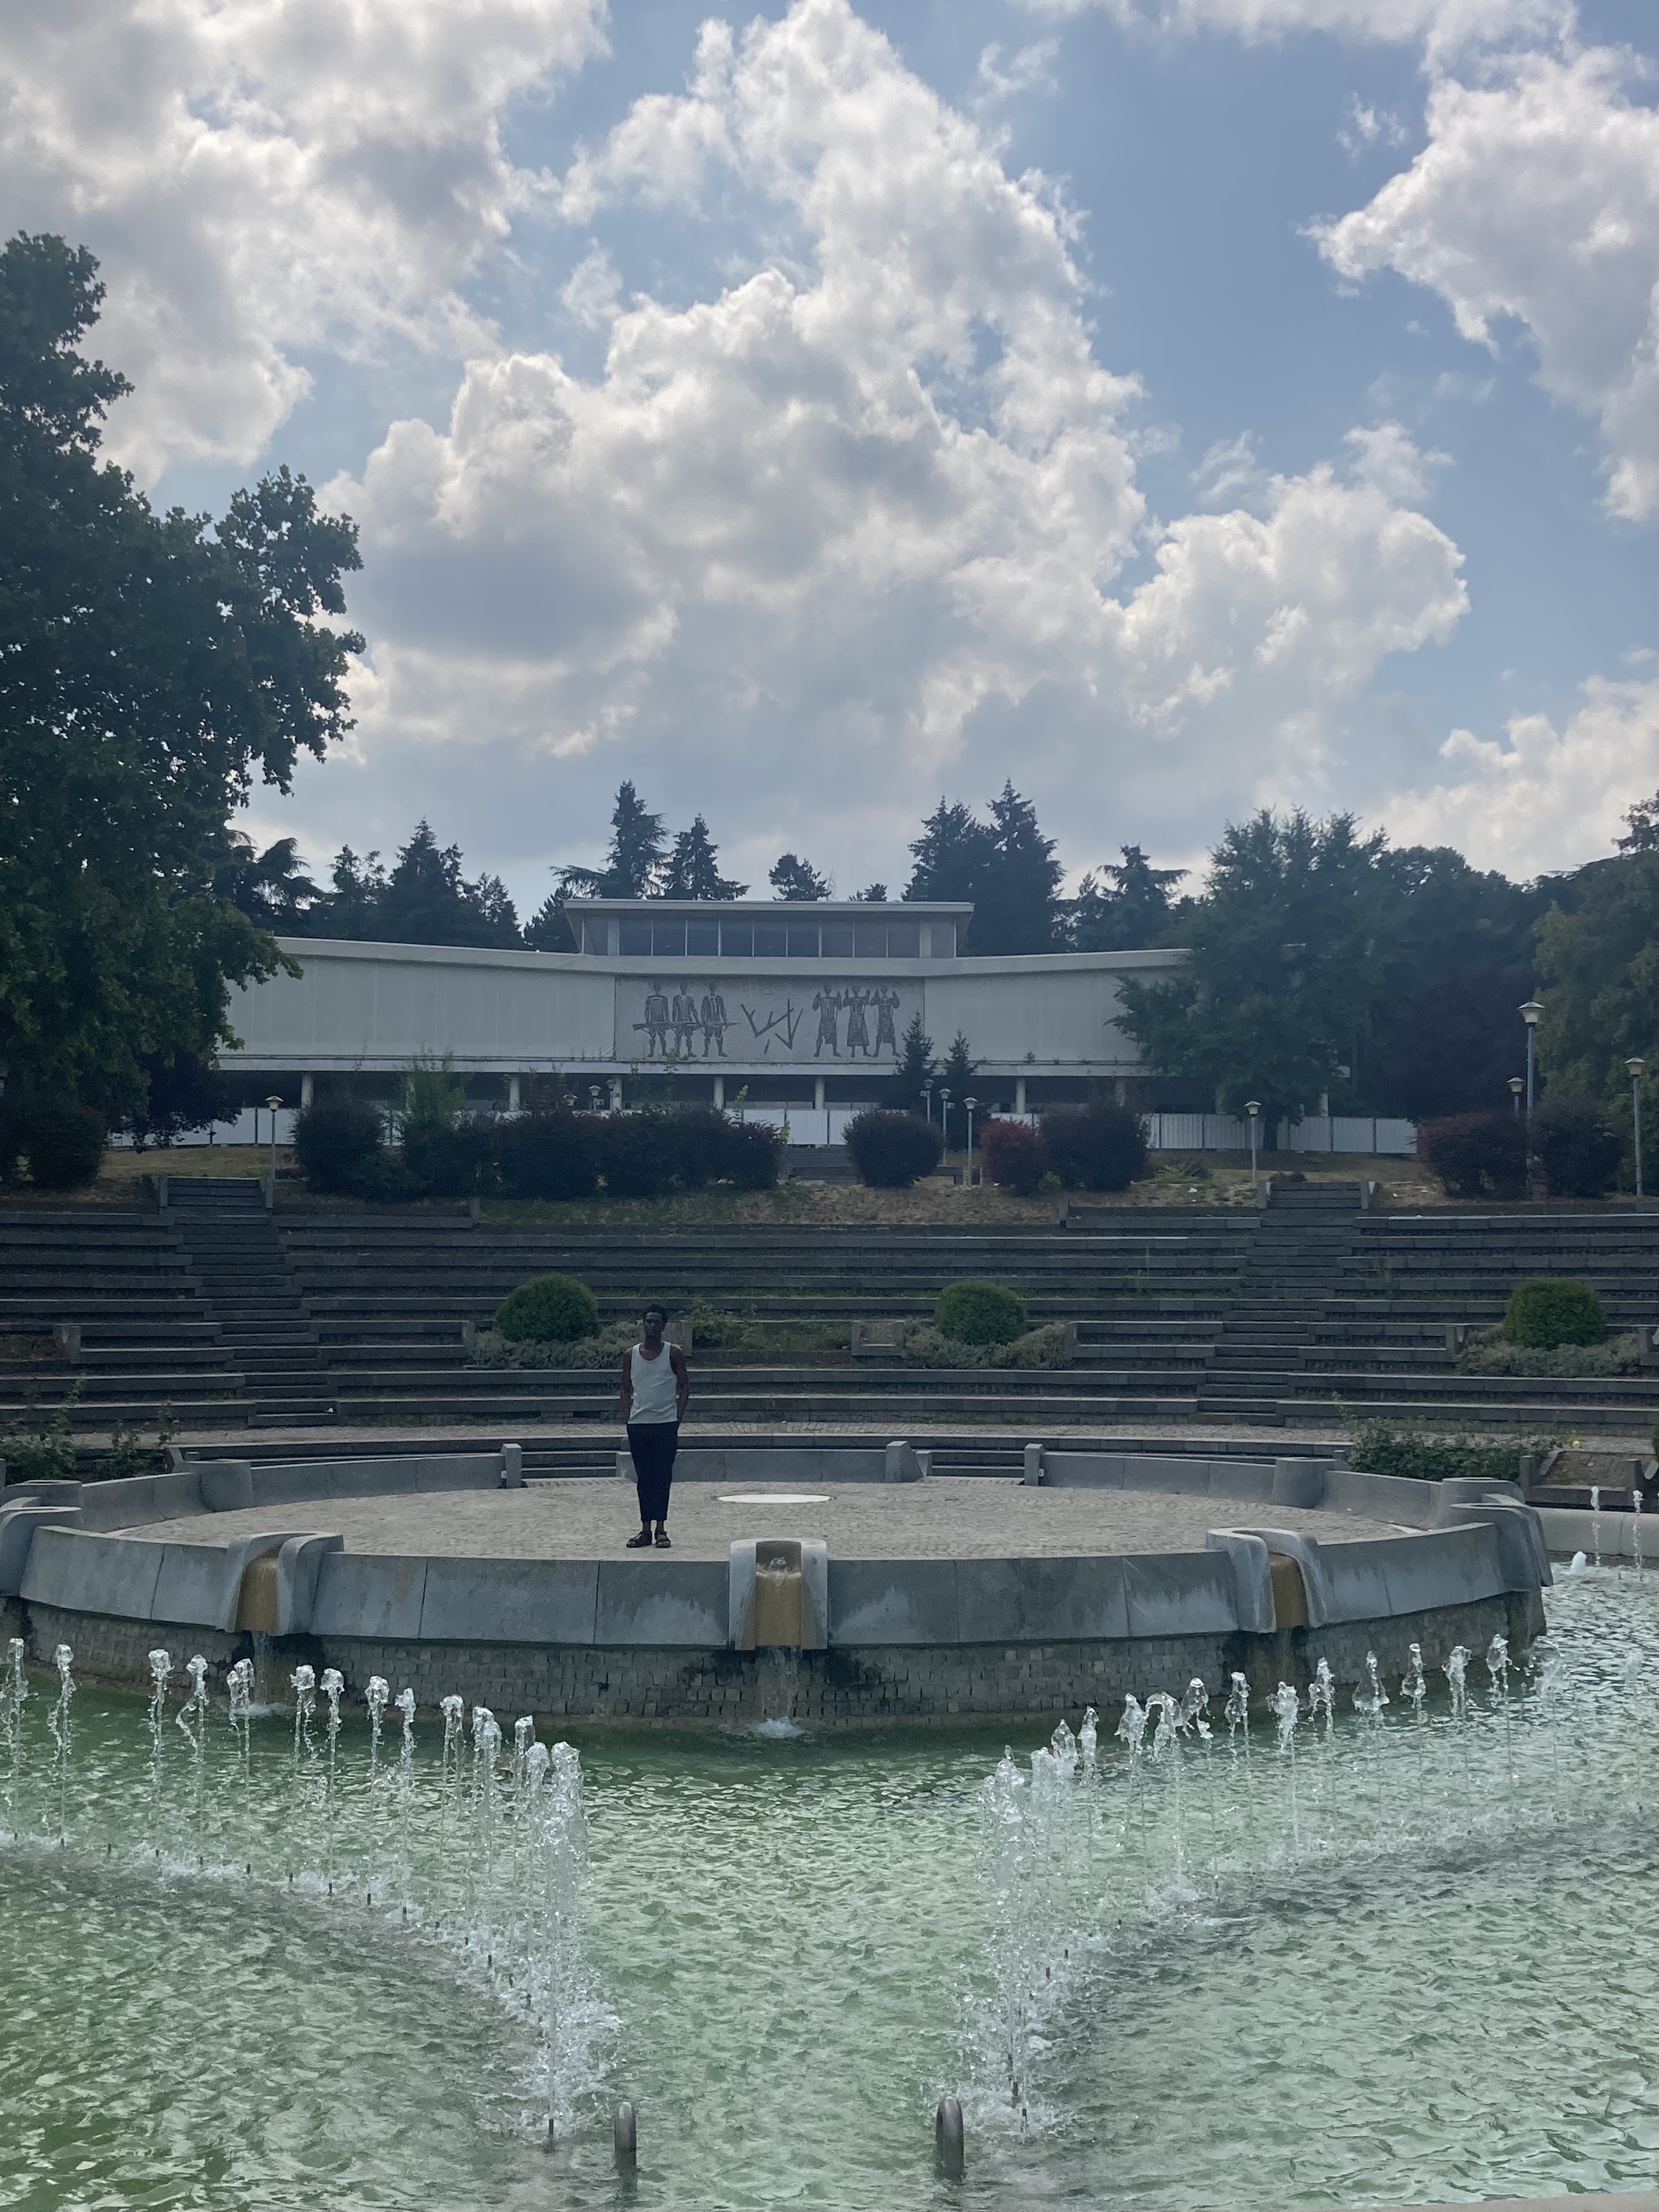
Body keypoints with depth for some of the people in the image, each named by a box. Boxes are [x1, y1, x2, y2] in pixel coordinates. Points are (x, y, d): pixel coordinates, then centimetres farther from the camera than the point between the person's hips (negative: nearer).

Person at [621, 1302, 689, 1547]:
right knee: (643, 1478, 5)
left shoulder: (674, 1354, 2)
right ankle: (646, 1529, 9)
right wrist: (628, 1420, 4)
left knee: (663, 1476, -3)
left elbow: (684, 1385, 4)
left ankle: (661, 1529, 1)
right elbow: (626, 1390, 13)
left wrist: (678, 1418, -3)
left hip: (666, 1423, -2)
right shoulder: (630, 1356, 8)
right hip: (638, 1424, 2)